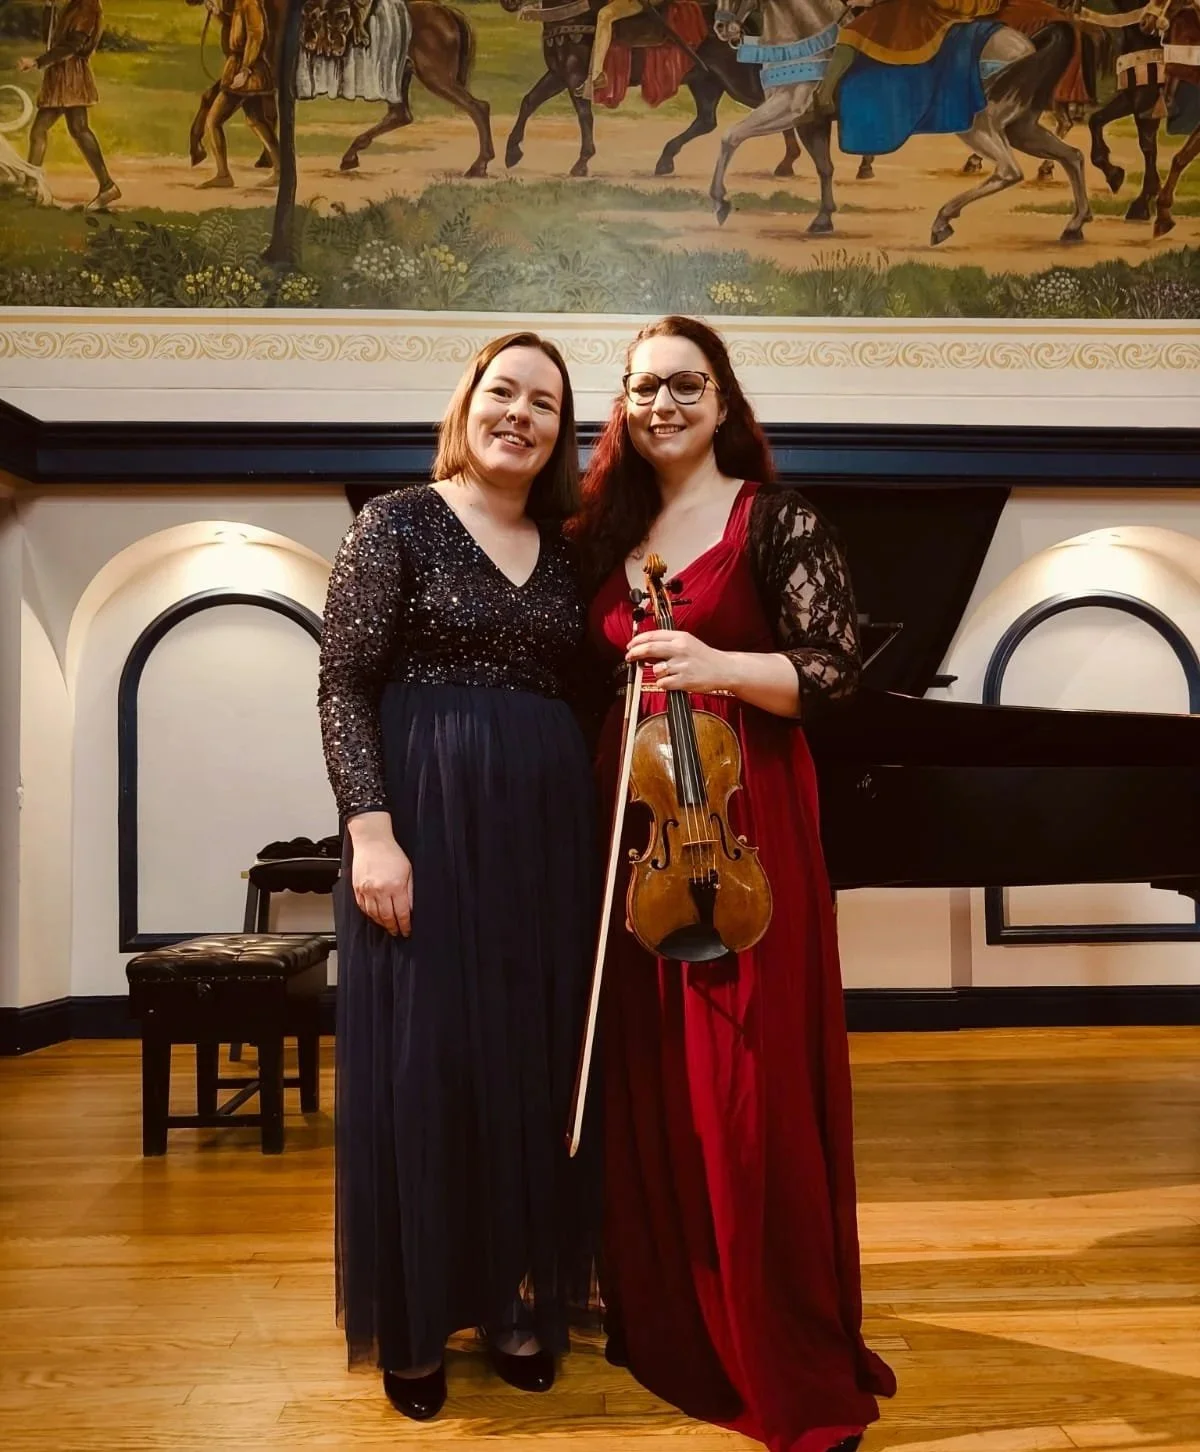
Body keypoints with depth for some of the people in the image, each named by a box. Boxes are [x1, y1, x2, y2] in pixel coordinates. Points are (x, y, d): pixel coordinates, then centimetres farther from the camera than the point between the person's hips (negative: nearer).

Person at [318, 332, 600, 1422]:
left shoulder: (563, 546, 12)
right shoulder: (398, 522, -2)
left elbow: (580, 690, 12)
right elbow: (345, 686, -8)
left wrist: (600, 824, 2)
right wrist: (372, 831, -18)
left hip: (548, 827, 5)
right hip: (428, 819, -5)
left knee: (535, 1058, 10)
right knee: (424, 1058, 0)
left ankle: (520, 1298, 27)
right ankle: (415, 1323, 18)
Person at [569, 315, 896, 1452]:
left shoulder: (775, 520, -1)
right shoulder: (605, 531, 14)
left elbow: (835, 668, -8)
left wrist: (717, 666, -22)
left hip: (740, 820, -5)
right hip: (633, 827, 5)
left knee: (747, 1089, -4)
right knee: (645, 1083, 9)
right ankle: (665, 1323, 28)